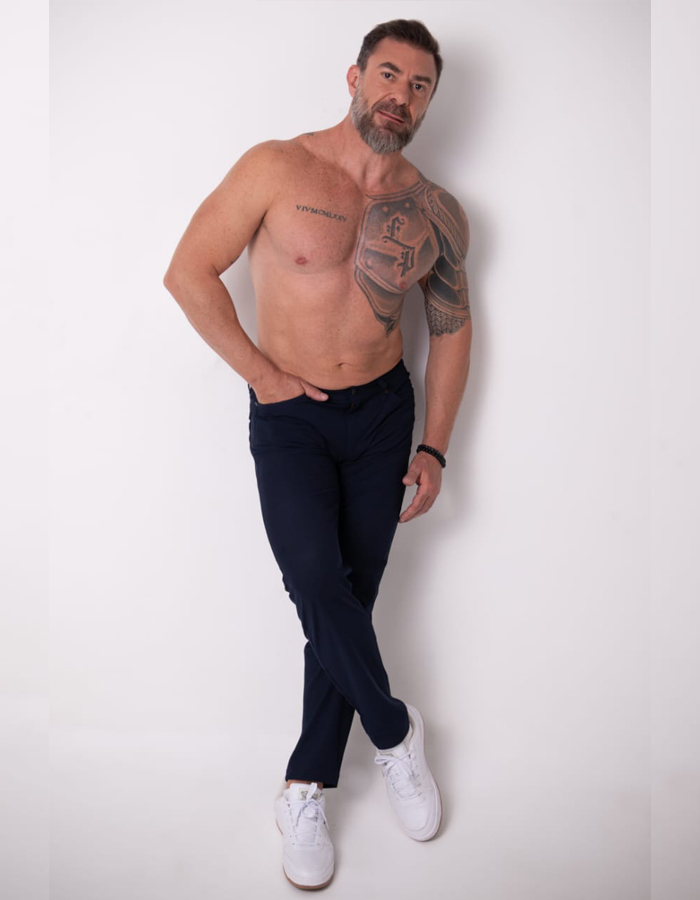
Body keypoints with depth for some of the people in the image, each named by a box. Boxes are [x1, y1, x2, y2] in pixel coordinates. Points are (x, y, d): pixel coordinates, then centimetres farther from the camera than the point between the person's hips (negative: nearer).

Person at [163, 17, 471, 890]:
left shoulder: (437, 216, 0)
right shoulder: (276, 169, -10)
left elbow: (451, 329, 9)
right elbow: (188, 272, -8)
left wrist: (434, 449, 5)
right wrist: (260, 373, -8)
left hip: (382, 414, 3)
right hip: (289, 417, -2)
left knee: (350, 599, 4)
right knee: (318, 588, -16)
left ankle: (307, 788, 17)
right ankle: (394, 731, 11)